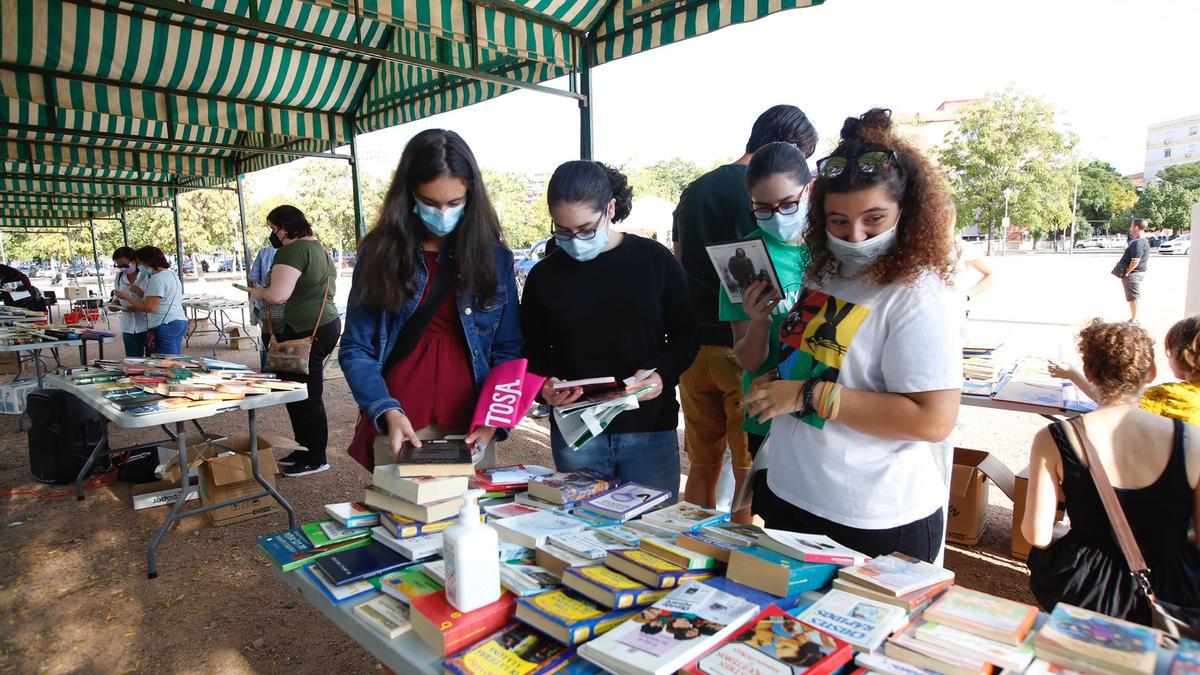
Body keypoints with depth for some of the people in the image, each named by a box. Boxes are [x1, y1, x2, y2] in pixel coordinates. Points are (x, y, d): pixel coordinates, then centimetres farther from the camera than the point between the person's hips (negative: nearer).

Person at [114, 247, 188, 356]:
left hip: (165, 326, -10)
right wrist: (140, 293, 14)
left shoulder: (157, 278, -11)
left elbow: (149, 307, -17)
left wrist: (126, 296, -5)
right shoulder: (171, 274, 19)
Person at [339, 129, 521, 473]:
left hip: (471, 430, 1)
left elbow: (509, 350, 1)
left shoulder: (494, 256, 1)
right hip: (397, 429, 0)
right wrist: (387, 411, -17)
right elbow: (356, 349, -1)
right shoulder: (380, 253, -1)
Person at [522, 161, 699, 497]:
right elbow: (533, 354, 8)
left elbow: (686, 336, 3)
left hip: (650, 429, -1)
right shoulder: (544, 276, 1)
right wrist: (545, 385, -12)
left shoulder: (655, 260, -3)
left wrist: (661, 374, -15)